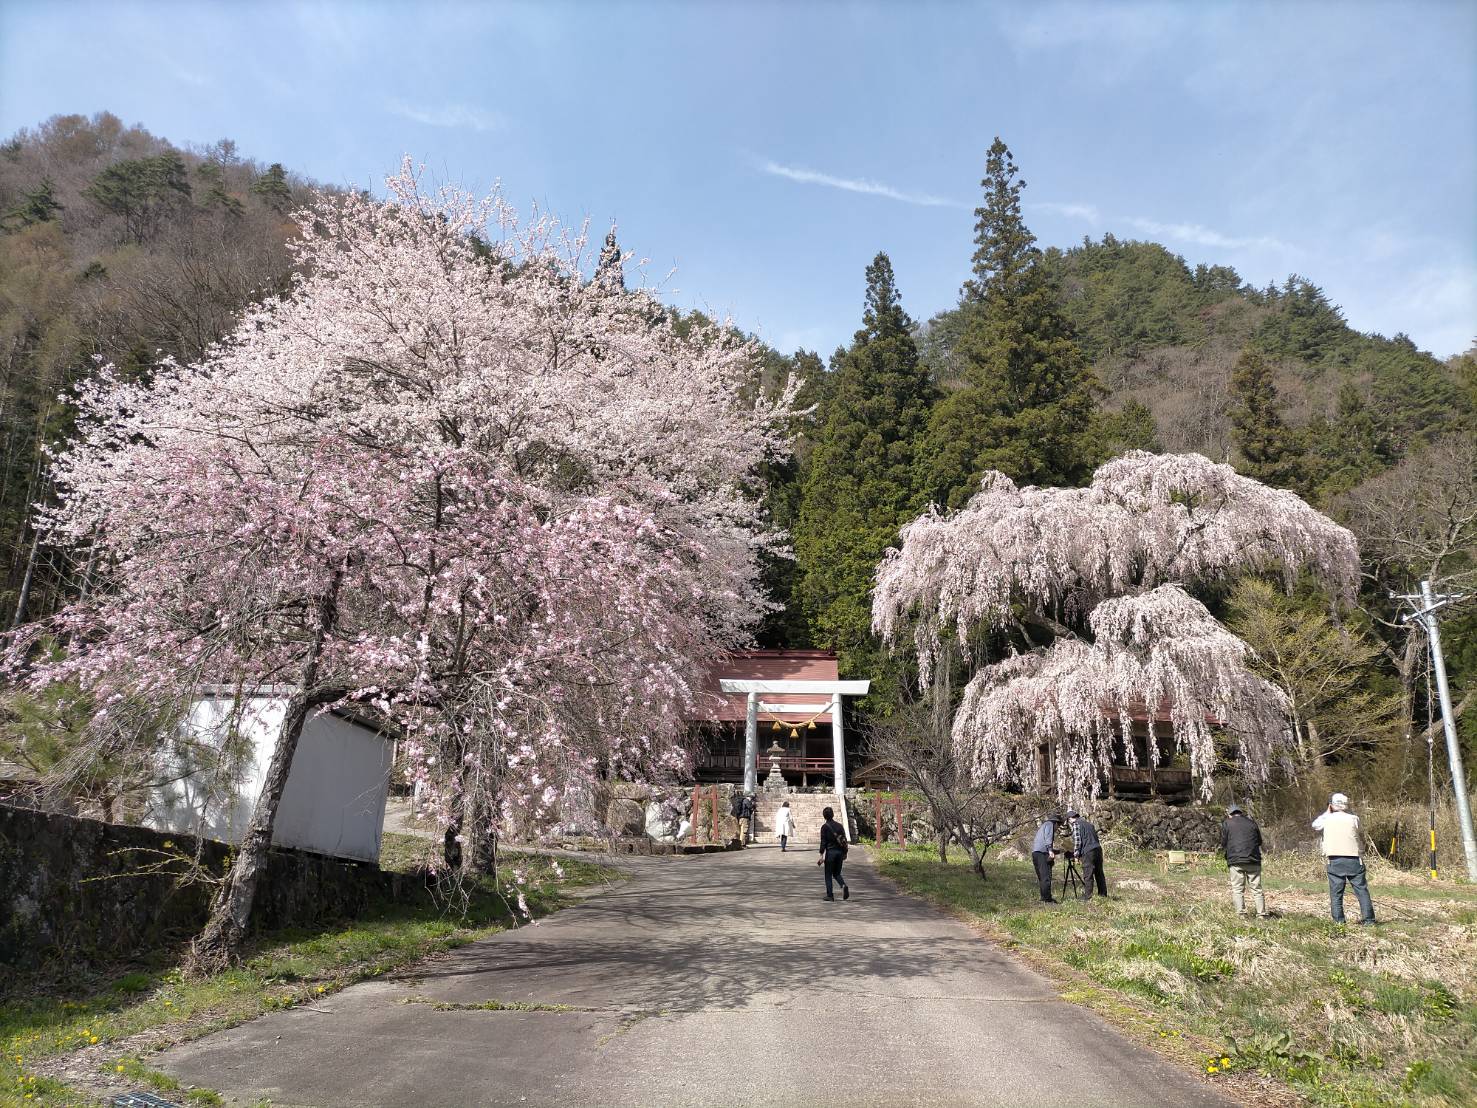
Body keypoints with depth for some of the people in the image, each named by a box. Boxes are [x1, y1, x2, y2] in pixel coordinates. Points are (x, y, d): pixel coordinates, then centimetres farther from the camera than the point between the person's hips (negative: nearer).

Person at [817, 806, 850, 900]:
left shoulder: (825, 827, -7)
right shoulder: (840, 826, 7)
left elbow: (823, 842, -11)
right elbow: (844, 840, 9)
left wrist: (821, 855, -9)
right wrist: (845, 853, 18)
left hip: (830, 852, -5)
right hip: (840, 852, 5)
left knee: (828, 875, 7)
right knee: (837, 873, 17)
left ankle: (830, 895, 6)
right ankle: (844, 886, -11)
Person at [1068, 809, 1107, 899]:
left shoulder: (1075, 824, -2)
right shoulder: (1089, 824, 23)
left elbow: (1077, 841, -10)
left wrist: (1076, 856, -6)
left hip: (1088, 852, -8)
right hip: (1098, 849, 8)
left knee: (1088, 876, -2)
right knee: (1099, 874, 15)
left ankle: (1087, 897, 1)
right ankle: (1103, 895, 21)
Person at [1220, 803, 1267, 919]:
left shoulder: (1226, 824, 4)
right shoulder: (1251, 822, 12)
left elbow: (1224, 844, 4)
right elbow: (1259, 841, 17)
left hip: (1235, 861, -3)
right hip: (1254, 861, 3)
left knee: (1237, 889, 1)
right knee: (1257, 889, 8)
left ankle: (1241, 914, -6)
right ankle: (1261, 914, 4)